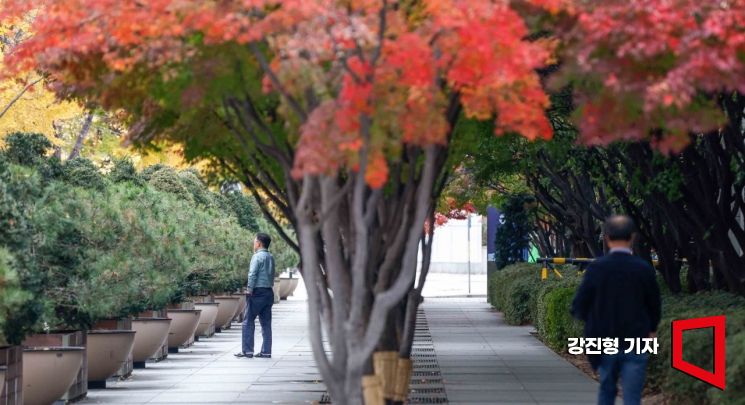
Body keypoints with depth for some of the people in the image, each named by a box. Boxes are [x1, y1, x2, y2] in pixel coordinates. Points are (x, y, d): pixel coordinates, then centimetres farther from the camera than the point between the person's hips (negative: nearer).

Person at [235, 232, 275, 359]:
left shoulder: (257, 256, -10)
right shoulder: (271, 257, 14)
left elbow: (252, 274, -17)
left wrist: (249, 290, -12)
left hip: (257, 292, -7)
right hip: (269, 292, 7)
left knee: (249, 322, -1)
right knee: (266, 323, 8)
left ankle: (247, 351, -4)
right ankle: (266, 351, 8)